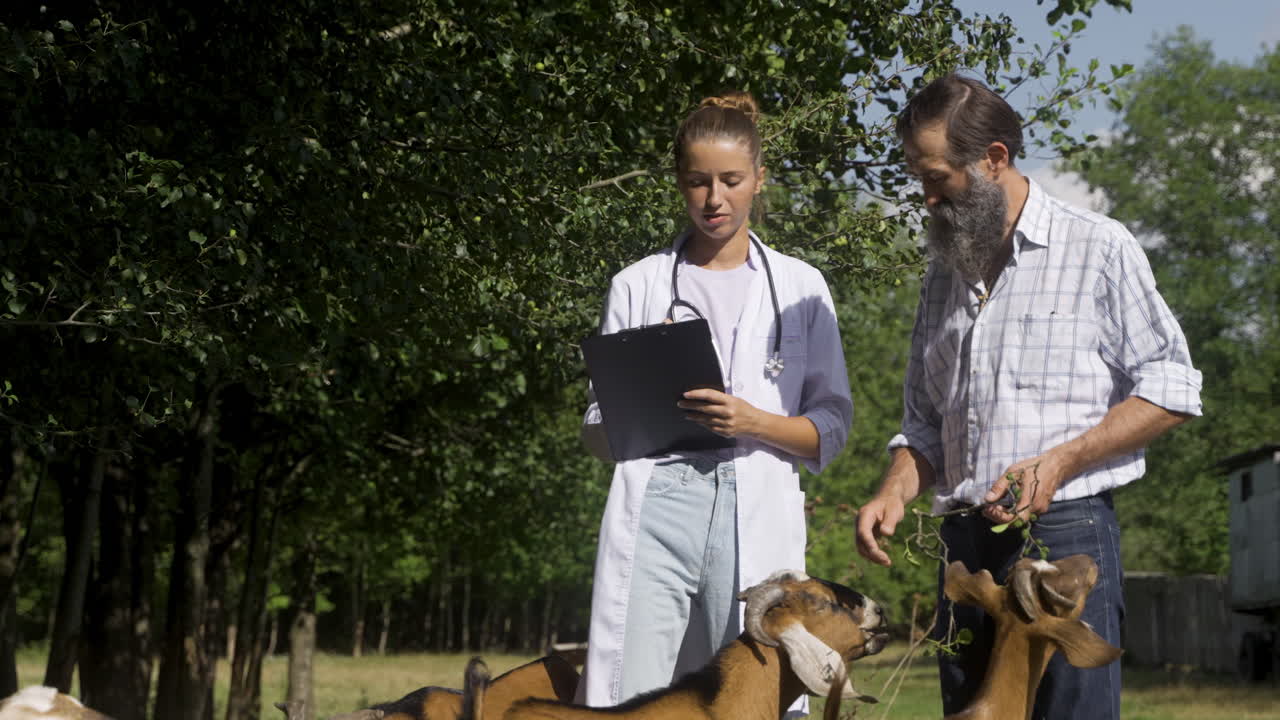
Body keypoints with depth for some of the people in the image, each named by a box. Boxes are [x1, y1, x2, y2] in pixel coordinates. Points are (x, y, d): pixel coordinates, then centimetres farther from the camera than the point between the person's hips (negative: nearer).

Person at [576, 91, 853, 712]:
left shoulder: (800, 287, 13)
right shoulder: (637, 286, 13)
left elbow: (831, 430, 9)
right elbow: (597, 433, 15)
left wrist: (753, 422, -10)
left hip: (758, 517, 0)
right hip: (655, 507, 0)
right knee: (631, 702, -9)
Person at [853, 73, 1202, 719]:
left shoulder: (1097, 248, 0)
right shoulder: (945, 271, 18)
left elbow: (1170, 387, -4)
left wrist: (1058, 462, -15)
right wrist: (894, 494, 1)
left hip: (1065, 530, -6)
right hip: (965, 541, 6)